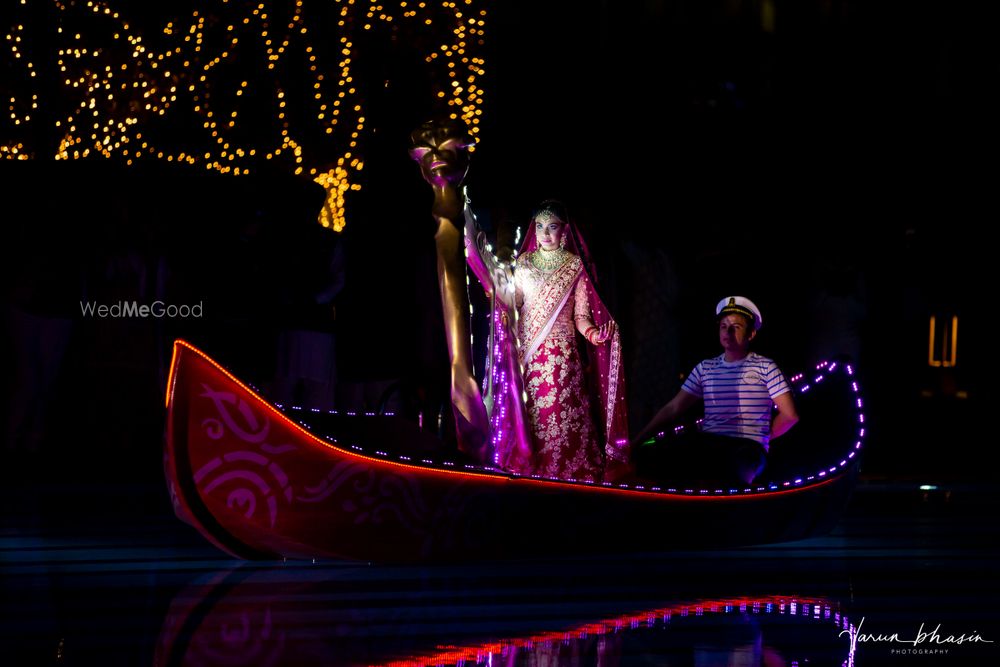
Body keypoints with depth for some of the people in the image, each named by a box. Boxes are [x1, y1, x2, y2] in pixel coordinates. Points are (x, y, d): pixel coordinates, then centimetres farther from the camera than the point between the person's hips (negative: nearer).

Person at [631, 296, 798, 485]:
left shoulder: (764, 367, 8)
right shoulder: (705, 368, 20)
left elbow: (790, 415, 4)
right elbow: (673, 409, 16)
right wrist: (636, 441, 7)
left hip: (746, 448, -4)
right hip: (706, 443, 4)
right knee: (643, 456, -24)